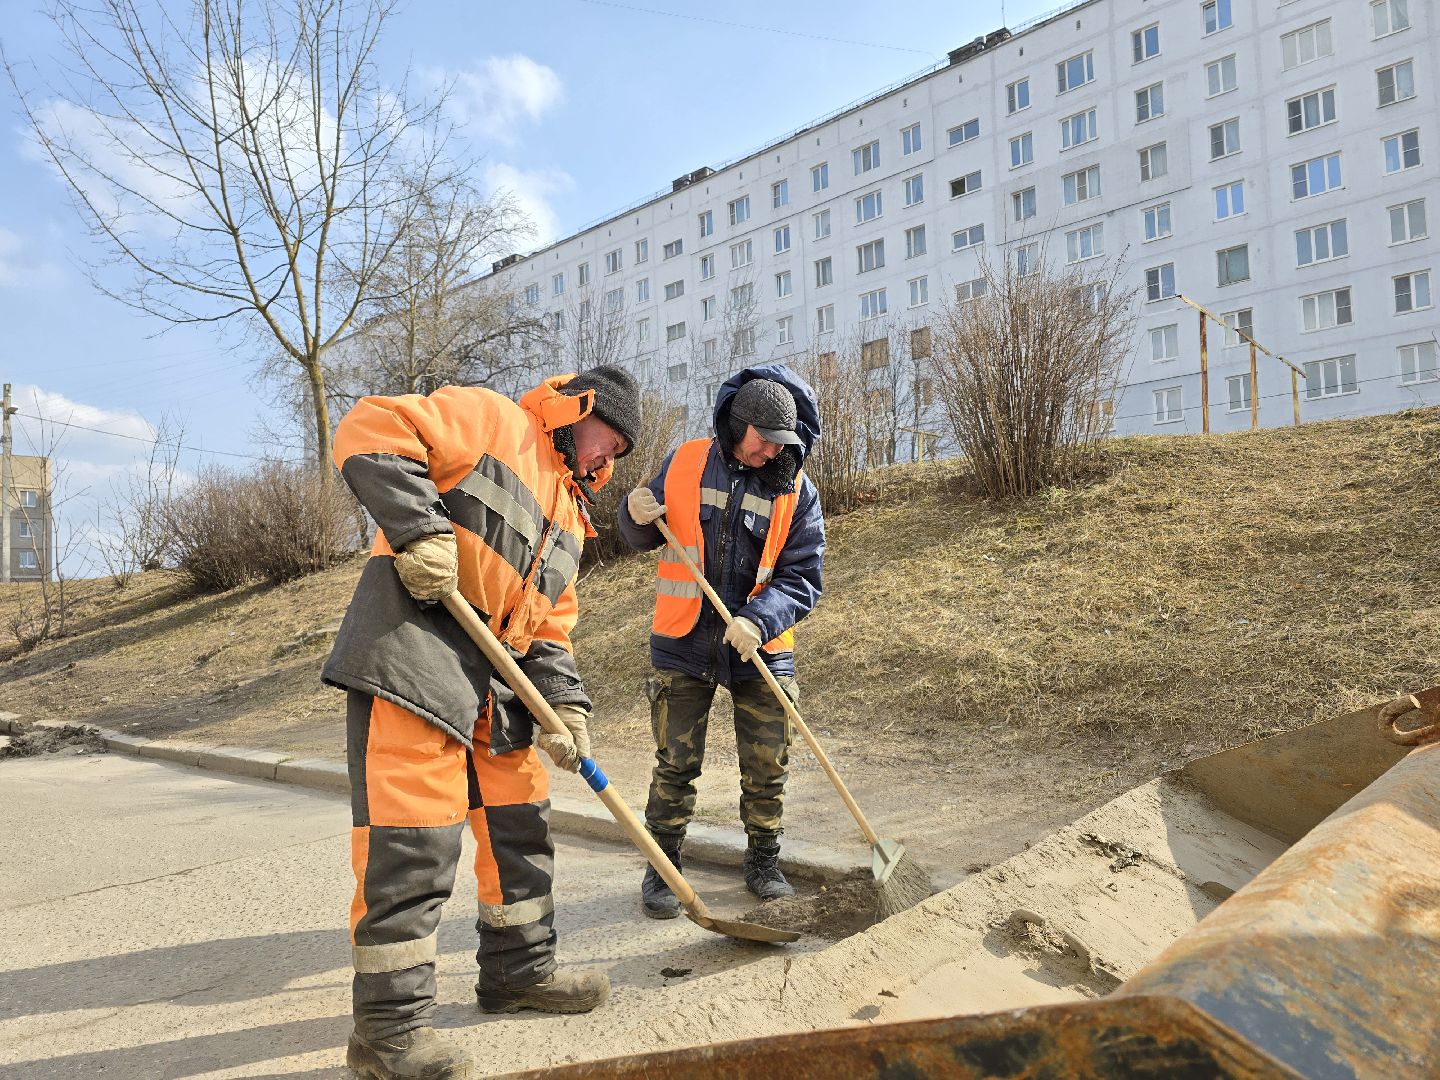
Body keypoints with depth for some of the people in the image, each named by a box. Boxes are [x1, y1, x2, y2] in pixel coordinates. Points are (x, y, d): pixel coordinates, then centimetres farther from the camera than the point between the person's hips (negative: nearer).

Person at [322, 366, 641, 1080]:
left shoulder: (570, 515, 23)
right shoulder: (491, 421, 0)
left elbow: (548, 626, 19)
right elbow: (369, 431, -12)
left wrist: (563, 703, 5)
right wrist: (420, 530, -22)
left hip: (496, 678, 9)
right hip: (411, 652, -9)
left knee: (519, 820, 14)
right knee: (412, 836, -10)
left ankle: (519, 970, 31)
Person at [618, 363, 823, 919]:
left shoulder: (797, 491, -3)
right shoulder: (684, 464, -1)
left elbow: (802, 579, -8)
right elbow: (643, 539, 11)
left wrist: (758, 621, -25)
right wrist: (637, 516, -13)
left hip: (761, 648, 1)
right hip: (684, 645, 0)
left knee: (767, 767, 8)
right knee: (676, 764, 6)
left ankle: (763, 863, 28)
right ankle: (661, 868, 22)